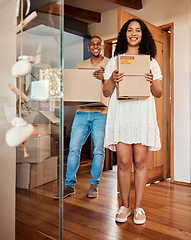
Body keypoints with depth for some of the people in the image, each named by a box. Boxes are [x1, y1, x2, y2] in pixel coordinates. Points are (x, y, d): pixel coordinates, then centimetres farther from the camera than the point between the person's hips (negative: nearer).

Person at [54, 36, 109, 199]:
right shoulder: (81, 65, 18)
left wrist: (105, 78, -22)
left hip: (101, 113, -2)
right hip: (82, 111, 3)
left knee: (99, 150, -1)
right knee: (74, 149, -1)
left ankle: (94, 184, 15)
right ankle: (70, 185, 11)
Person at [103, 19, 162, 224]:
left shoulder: (150, 61, 15)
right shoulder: (115, 60, 15)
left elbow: (159, 93, 12)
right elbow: (106, 93, 11)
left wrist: (151, 82, -9)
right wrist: (112, 80, -9)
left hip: (143, 114, 0)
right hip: (120, 114, 0)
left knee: (140, 162, 1)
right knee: (124, 162, -1)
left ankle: (138, 207, 14)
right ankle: (124, 206, 15)